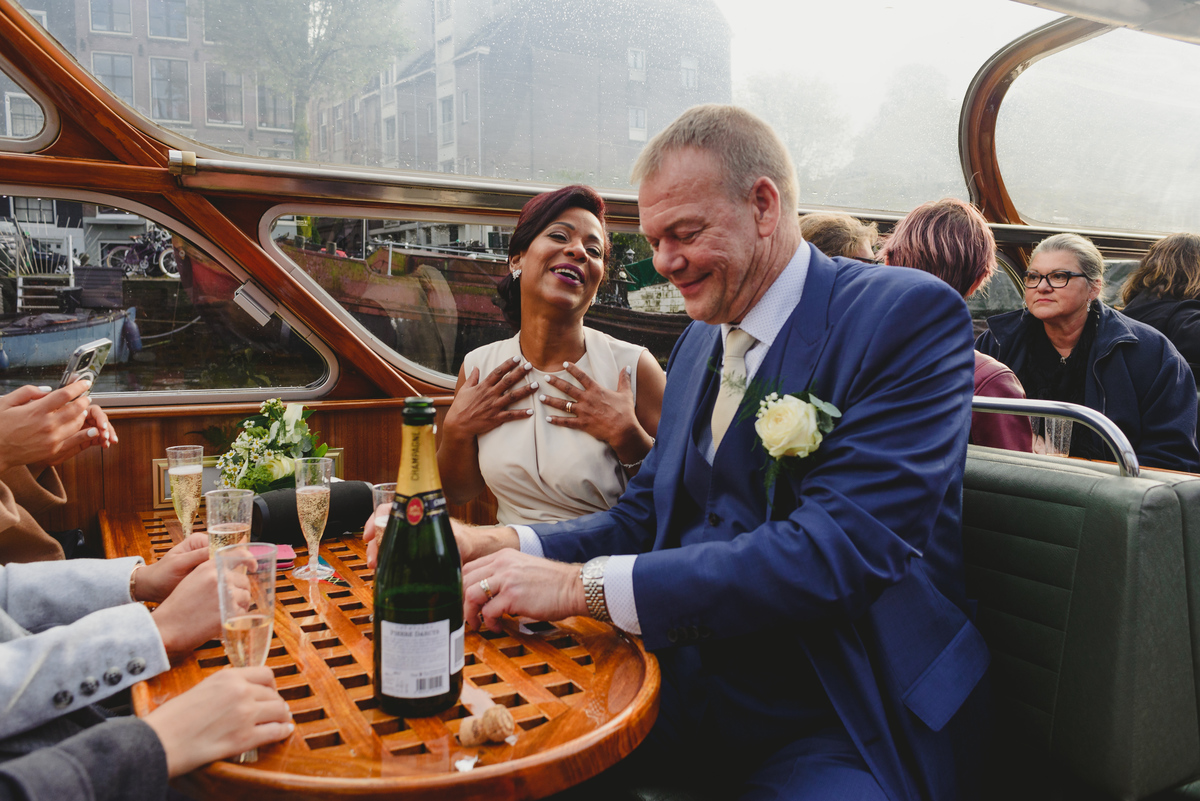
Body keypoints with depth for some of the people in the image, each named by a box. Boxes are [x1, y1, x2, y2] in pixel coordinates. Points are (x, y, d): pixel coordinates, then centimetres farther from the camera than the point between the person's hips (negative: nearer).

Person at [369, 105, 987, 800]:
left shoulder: (911, 316, -12)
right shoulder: (700, 342, 13)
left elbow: (840, 549, -24)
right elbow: (643, 520, 13)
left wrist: (581, 584, -24)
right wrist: (492, 547, -5)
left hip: (831, 736, -5)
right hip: (682, 692, 6)